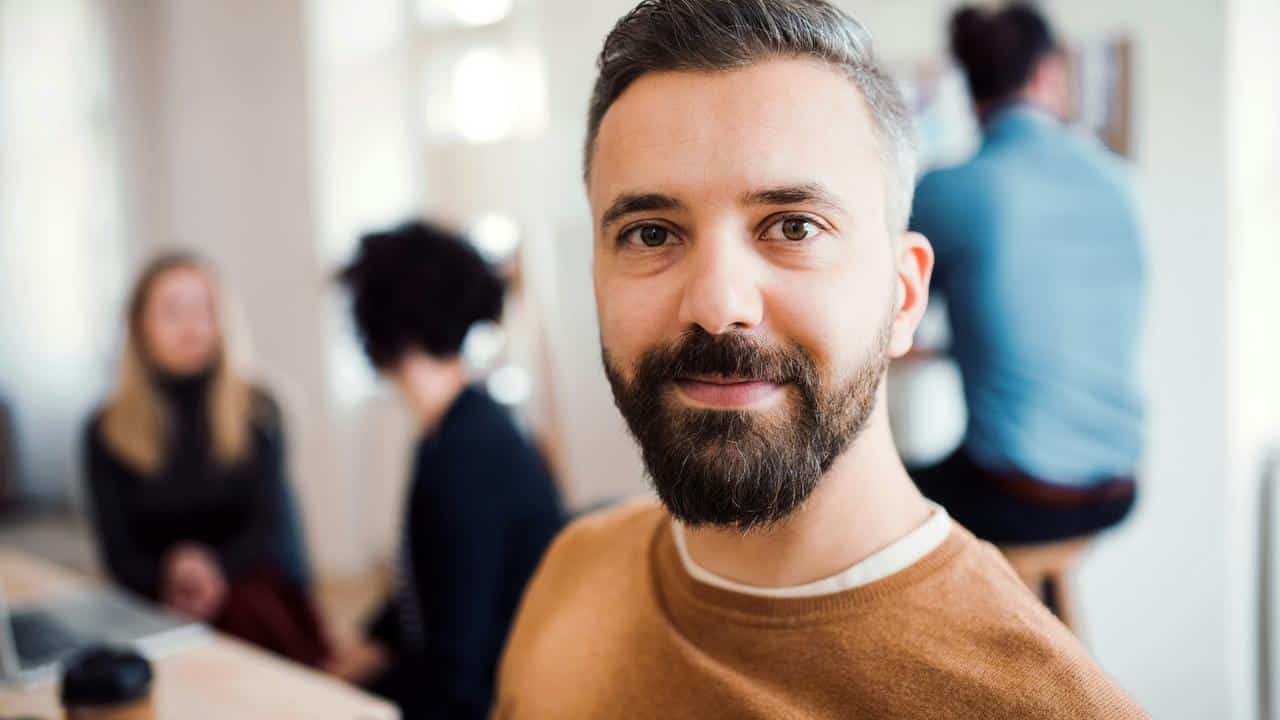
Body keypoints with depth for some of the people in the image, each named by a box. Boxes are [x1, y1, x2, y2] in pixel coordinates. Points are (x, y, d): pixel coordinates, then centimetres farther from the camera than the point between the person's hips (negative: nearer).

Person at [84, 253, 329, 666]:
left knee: (251, 612, -34)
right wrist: (171, 581, -19)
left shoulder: (257, 412, 9)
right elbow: (119, 556, 4)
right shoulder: (107, 431, 9)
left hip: (246, 581, 1)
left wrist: (218, 571, -20)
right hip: (158, 604, -1)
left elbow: (270, 528, 2)